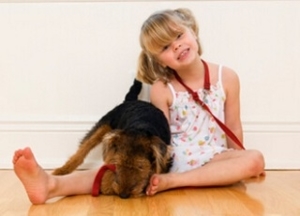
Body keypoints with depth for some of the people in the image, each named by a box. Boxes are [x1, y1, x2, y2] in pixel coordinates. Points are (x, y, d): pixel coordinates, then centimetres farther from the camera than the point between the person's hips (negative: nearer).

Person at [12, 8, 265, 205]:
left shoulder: (226, 77, -5)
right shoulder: (162, 89, -9)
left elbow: (234, 127, 3)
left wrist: (239, 167, 11)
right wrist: (155, 170, -26)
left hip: (212, 160, 2)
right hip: (170, 159, -2)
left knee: (255, 159, -28)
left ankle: (170, 182, -36)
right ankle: (52, 184, -51)